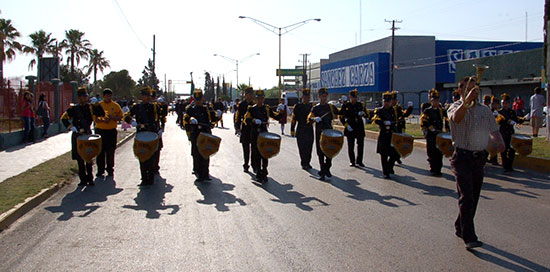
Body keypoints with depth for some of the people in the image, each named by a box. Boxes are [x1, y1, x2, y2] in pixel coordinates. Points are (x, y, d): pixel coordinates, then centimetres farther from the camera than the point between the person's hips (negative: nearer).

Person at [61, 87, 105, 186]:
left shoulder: (90, 107, 5)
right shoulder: (73, 108, 0)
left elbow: (102, 114, -2)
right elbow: (64, 118, -1)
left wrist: (96, 104, -11)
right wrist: (71, 127, -12)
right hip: (77, 136, -1)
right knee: (80, 159, 4)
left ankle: (90, 179, 8)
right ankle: (83, 179, 12)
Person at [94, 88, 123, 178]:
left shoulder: (115, 106, 4)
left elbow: (120, 117, 4)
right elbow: (95, 118, 2)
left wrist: (112, 118, -14)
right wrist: (102, 120, -17)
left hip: (111, 131, 0)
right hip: (100, 130, 0)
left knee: (110, 152, 3)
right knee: (100, 151, 4)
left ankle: (110, 170, 14)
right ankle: (100, 170, 13)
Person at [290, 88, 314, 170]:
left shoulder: (312, 106, 10)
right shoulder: (297, 106, -2)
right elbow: (293, 118, -3)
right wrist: (292, 130, -6)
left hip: (310, 130, 4)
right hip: (300, 131, -3)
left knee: (309, 148, 6)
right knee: (302, 148, -2)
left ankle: (307, 162, 18)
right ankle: (303, 163, 6)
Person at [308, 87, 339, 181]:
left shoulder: (331, 107, 8)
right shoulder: (315, 108, -1)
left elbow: (339, 114, 19)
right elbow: (309, 118, -13)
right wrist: (314, 119, -33)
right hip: (319, 133, -2)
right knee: (320, 153, 0)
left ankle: (327, 169, 20)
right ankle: (322, 172, 8)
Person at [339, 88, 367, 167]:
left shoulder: (360, 105, 10)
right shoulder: (345, 106, 0)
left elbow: (366, 114, 12)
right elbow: (341, 117, -1)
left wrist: (362, 113, -12)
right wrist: (346, 125, -13)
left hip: (360, 128, 3)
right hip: (350, 128, -2)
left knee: (360, 145, 1)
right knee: (351, 146, 3)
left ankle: (359, 161, 13)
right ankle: (352, 161, 15)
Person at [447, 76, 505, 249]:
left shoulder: (485, 110, 14)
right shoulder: (456, 107, -2)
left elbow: (494, 130, 16)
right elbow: (456, 118, -26)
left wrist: (499, 142, -6)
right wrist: (467, 101, -43)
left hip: (479, 157, 6)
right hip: (462, 157, -6)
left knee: (474, 197, 11)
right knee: (466, 197, -13)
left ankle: (460, 228, 28)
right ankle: (469, 237, -15)